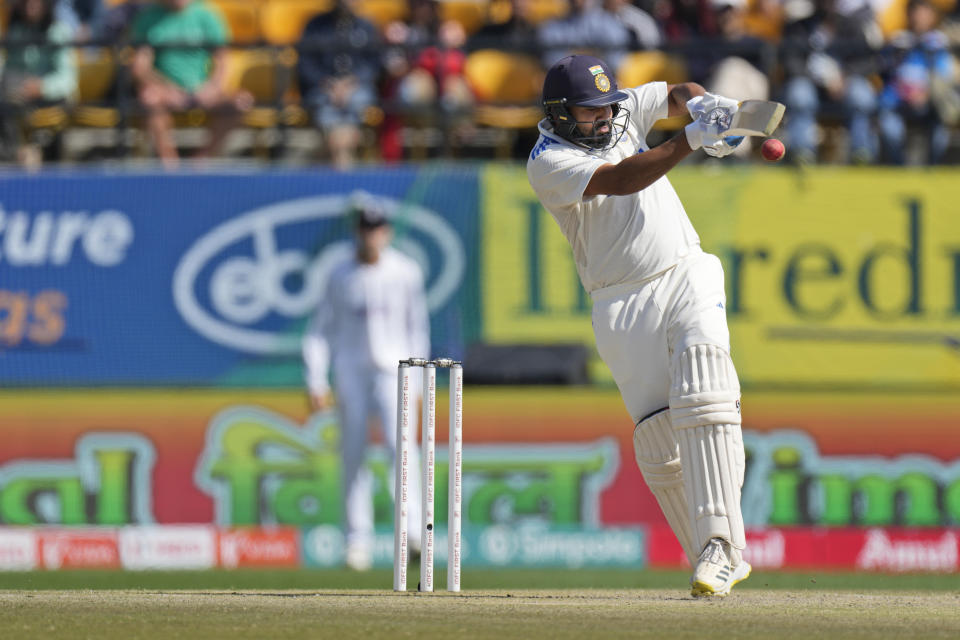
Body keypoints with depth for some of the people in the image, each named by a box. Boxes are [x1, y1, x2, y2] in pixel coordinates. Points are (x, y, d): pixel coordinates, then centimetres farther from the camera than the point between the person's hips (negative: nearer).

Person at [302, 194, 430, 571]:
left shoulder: (406, 273, 2)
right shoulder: (341, 277, 3)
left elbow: (417, 325, 10)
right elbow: (319, 330, 5)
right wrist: (316, 381, -4)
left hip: (392, 370, -1)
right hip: (350, 371, 2)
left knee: (400, 442, -20)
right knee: (354, 456, 1)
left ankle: (413, 529, -27)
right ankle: (359, 540, 6)